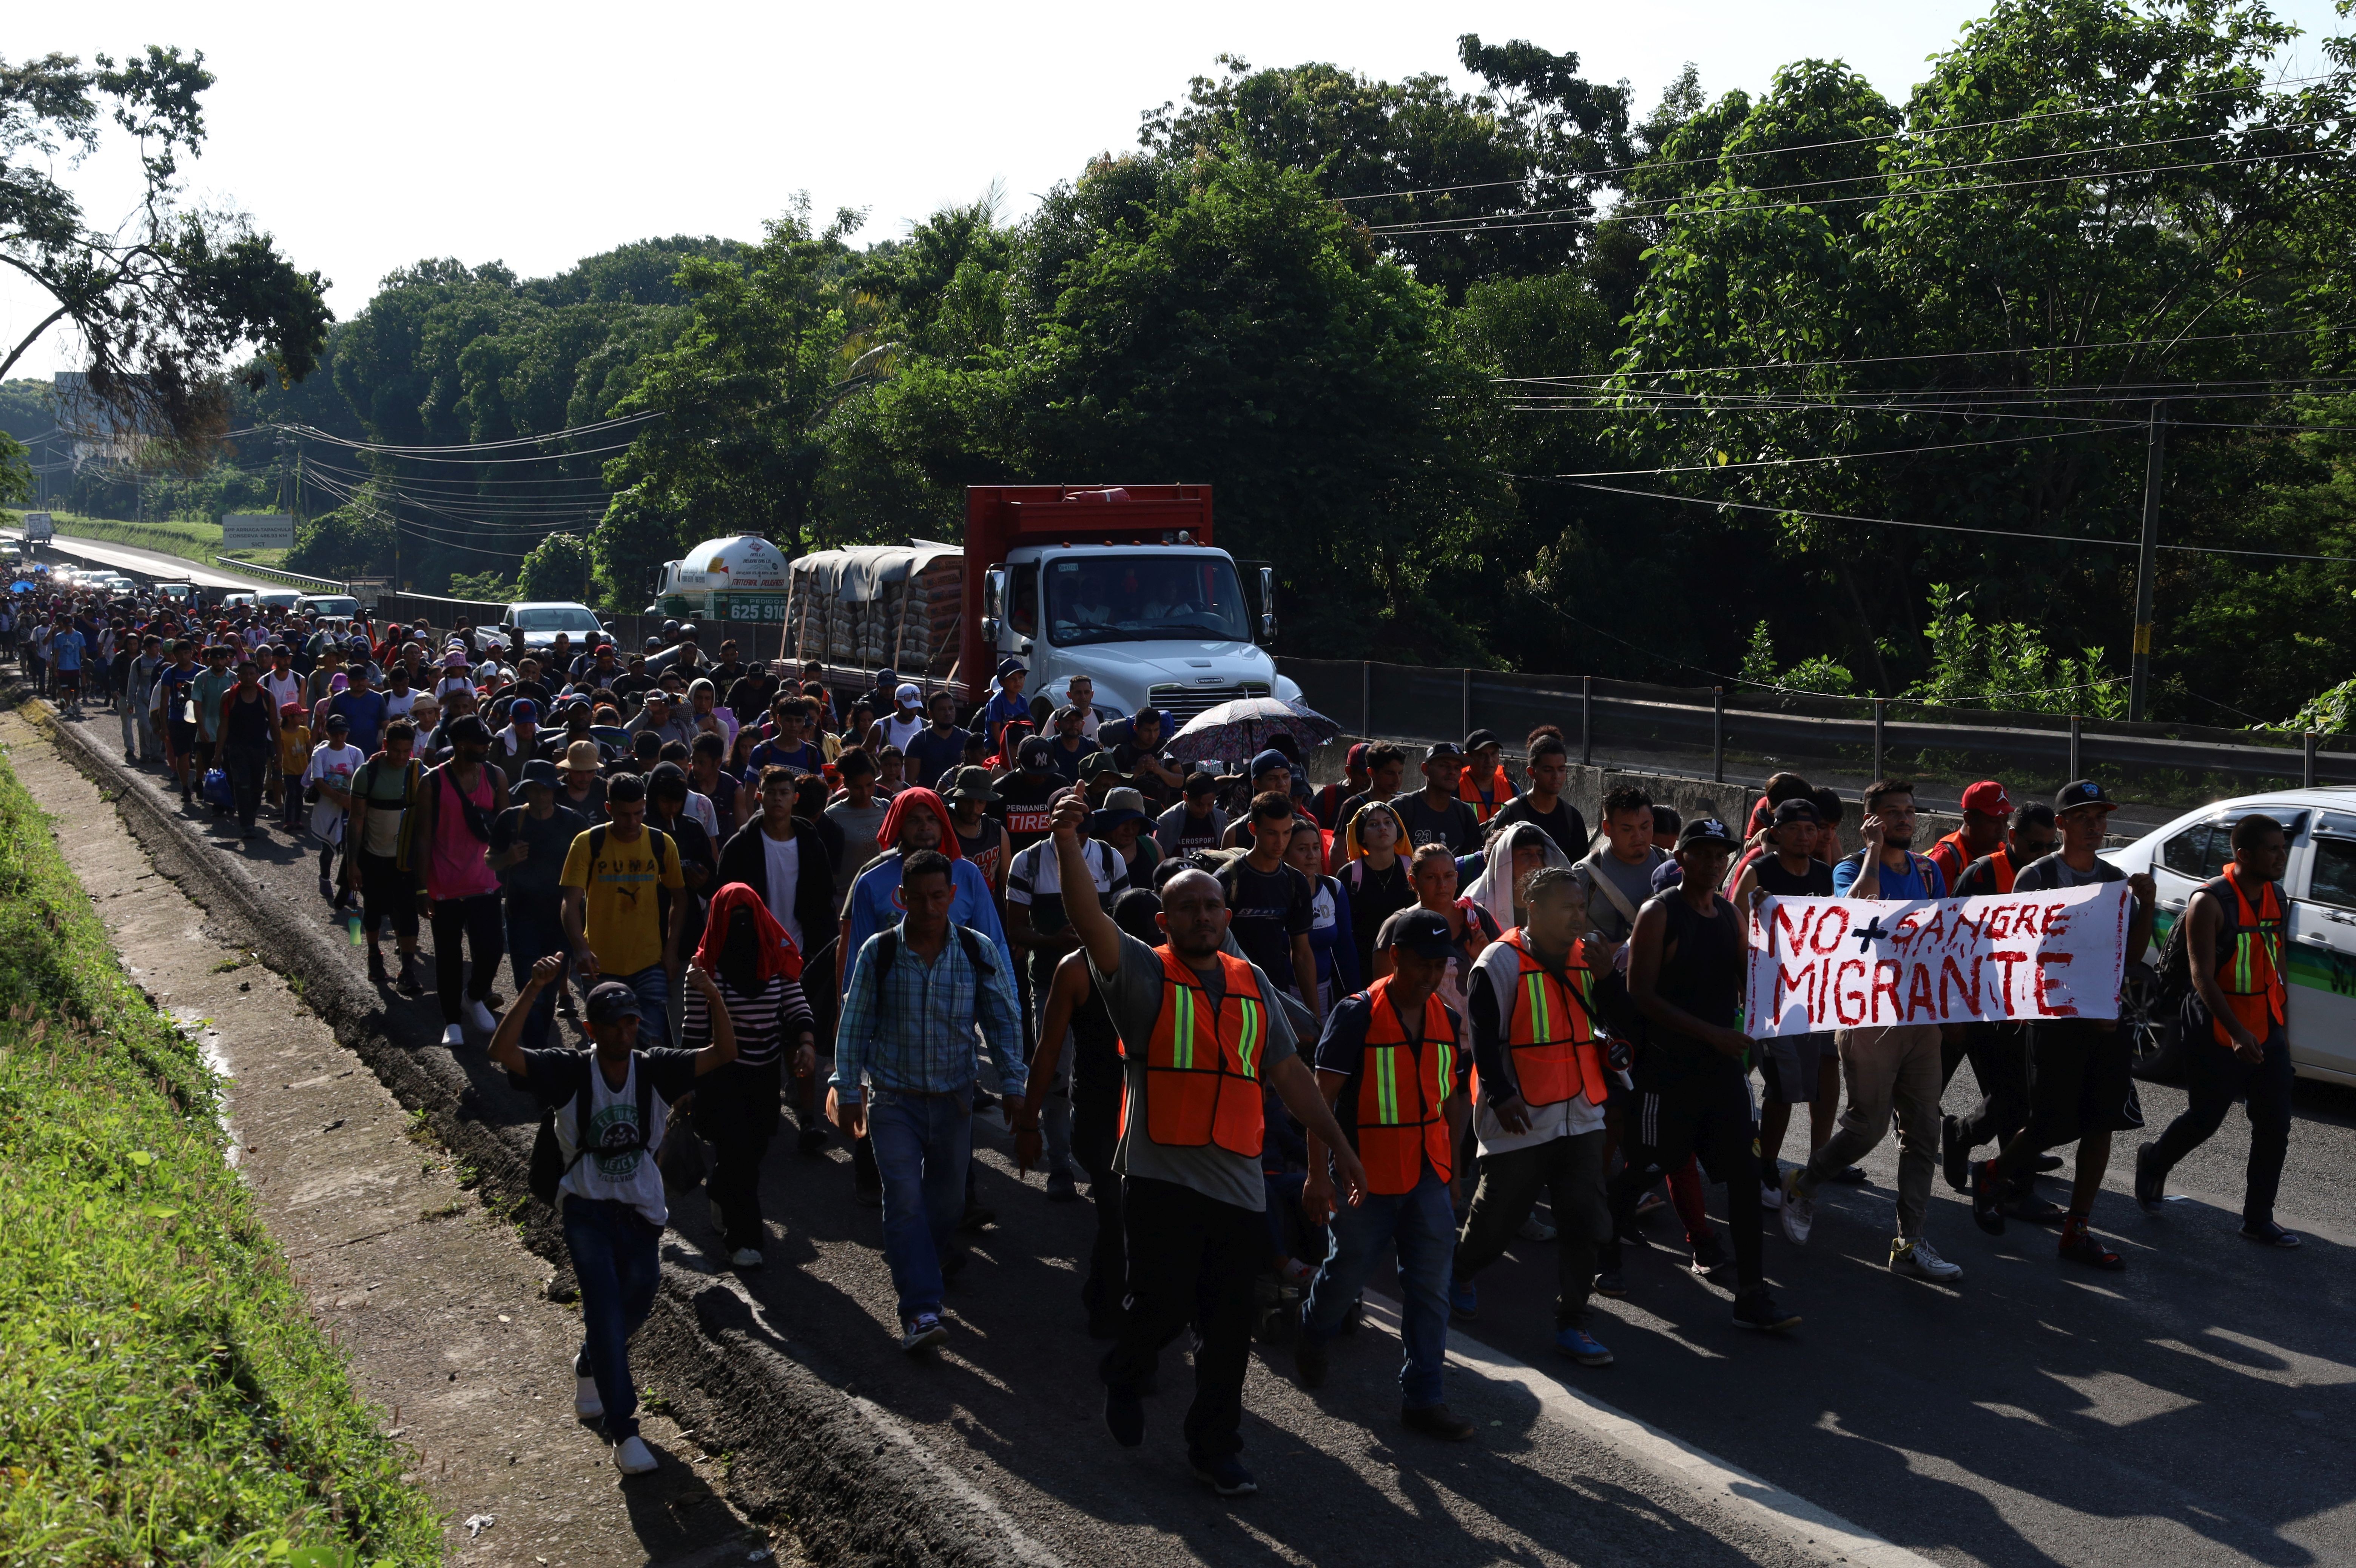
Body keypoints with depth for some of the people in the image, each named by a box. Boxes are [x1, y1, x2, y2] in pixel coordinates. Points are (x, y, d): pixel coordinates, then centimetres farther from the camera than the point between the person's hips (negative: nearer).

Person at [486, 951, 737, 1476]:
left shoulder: (655, 1069, -5)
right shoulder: (570, 1072, -10)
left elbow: (724, 1053, -14)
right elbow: (503, 1051, -24)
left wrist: (711, 996, -29)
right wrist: (534, 990, -35)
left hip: (641, 1208, 3)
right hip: (587, 1207, -3)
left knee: (636, 1305, 15)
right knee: (605, 1308, -15)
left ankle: (590, 1368, 49)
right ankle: (623, 1431, -11)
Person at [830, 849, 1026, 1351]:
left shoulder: (978, 952, -4)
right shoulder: (878, 952, -7)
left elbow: (1004, 1021, 1)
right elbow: (853, 1025, -1)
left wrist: (1013, 1084, -4)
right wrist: (847, 1092, -2)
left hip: (954, 1098, 2)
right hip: (893, 1098, -2)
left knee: (947, 1197, 14)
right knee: (905, 1198, -12)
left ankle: (918, 1261, 44)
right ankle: (920, 1312, -14)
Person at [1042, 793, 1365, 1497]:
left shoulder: (1252, 983, 14)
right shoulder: (1143, 973, 0)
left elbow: (1288, 1072, 17)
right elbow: (1090, 920, -17)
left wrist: (1339, 1148, 14)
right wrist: (1067, 844, -32)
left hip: (1239, 1183, 4)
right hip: (1161, 1176, -4)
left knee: (1228, 1332, 7)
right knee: (1162, 1306, -8)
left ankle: (1215, 1451, 23)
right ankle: (1124, 1377, 26)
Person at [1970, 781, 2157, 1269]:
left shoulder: (2117, 879, 9)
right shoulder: (2036, 877, -5)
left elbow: (2133, 955, 7)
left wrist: (2146, 904, -9)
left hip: (2107, 1019, 5)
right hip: (2055, 1019, -5)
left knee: (2101, 1124, 2)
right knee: (2052, 1126, -1)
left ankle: (2076, 1232, 10)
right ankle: (1992, 1176, 28)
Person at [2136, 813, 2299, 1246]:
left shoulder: (2277, 897, 5)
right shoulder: (2209, 903, -18)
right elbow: (2203, 977, -22)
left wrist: (2281, 1026, 17)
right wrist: (2237, 1033, -30)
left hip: (2266, 1029, 6)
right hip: (2217, 1033, -6)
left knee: (2274, 1126, 3)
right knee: (2205, 1119, 5)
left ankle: (2259, 1219, 14)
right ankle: (2153, 1162, 34)